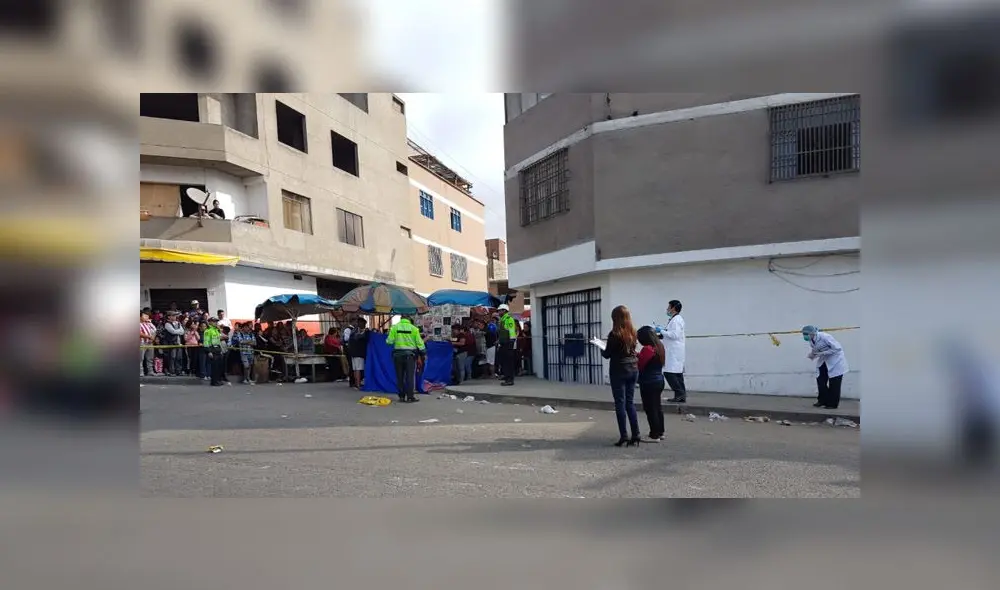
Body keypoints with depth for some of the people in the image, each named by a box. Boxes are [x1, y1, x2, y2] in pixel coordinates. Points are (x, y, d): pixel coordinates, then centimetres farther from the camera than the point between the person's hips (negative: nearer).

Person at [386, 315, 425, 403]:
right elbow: (419, 342, -2)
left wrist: (387, 339, 18)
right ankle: (410, 397, 0)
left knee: (400, 377, 10)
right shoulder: (413, 328, -2)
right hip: (410, 355, -1)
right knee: (410, 376, 2)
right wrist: (423, 353, 10)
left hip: (398, 354, 2)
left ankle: (401, 396, 13)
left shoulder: (394, 327, -1)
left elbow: (389, 341, -5)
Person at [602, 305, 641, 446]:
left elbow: (607, 355, -9)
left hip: (619, 371, -6)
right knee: (630, 402, 12)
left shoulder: (614, 334, -15)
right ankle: (636, 435, 12)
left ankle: (624, 435, 2)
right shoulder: (633, 333, 3)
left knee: (620, 403, 2)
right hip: (633, 369, 6)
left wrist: (602, 349, 12)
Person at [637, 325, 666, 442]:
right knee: (657, 407, 17)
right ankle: (660, 432, 26)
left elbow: (639, 365, -17)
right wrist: (638, 355, 4)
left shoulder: (647, 349, -20)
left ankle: (654, 435, 3)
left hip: (648, 383, -9)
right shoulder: (659, 346, 8)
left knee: (650, 409, -2)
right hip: (659, 380, 9)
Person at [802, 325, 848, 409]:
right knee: (820, 380, 2)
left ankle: (833, 404, 9)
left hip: (835, 361, -7)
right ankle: (823, 400, 15)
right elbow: (813, 351, 4)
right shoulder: (811, 341, -5)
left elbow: (837, 348, -25)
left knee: (834, 383, -1)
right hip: (824, 361, 7)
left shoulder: (824, 337, -28)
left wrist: (822, 353, -28)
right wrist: (811, 355, -19)